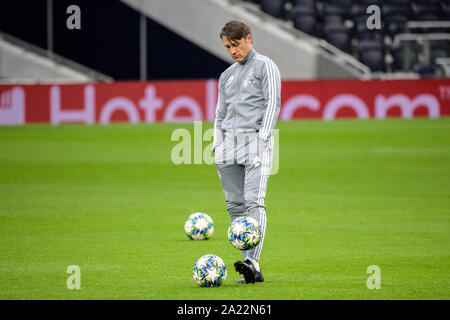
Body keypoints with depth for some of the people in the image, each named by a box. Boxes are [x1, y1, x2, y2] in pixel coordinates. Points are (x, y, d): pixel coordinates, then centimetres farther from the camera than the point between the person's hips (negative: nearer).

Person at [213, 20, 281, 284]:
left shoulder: (265, 66, 4)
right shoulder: (226, 76, 23)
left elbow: (273, 103, -5)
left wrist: (262, 139, -14)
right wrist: (218, 147, 13)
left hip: (255, 140, -6)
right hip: (229, 142, 6)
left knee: (254, 202, -17)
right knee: (235, 205, 0)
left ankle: (252, 262, -30)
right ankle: (252, 271, 1)